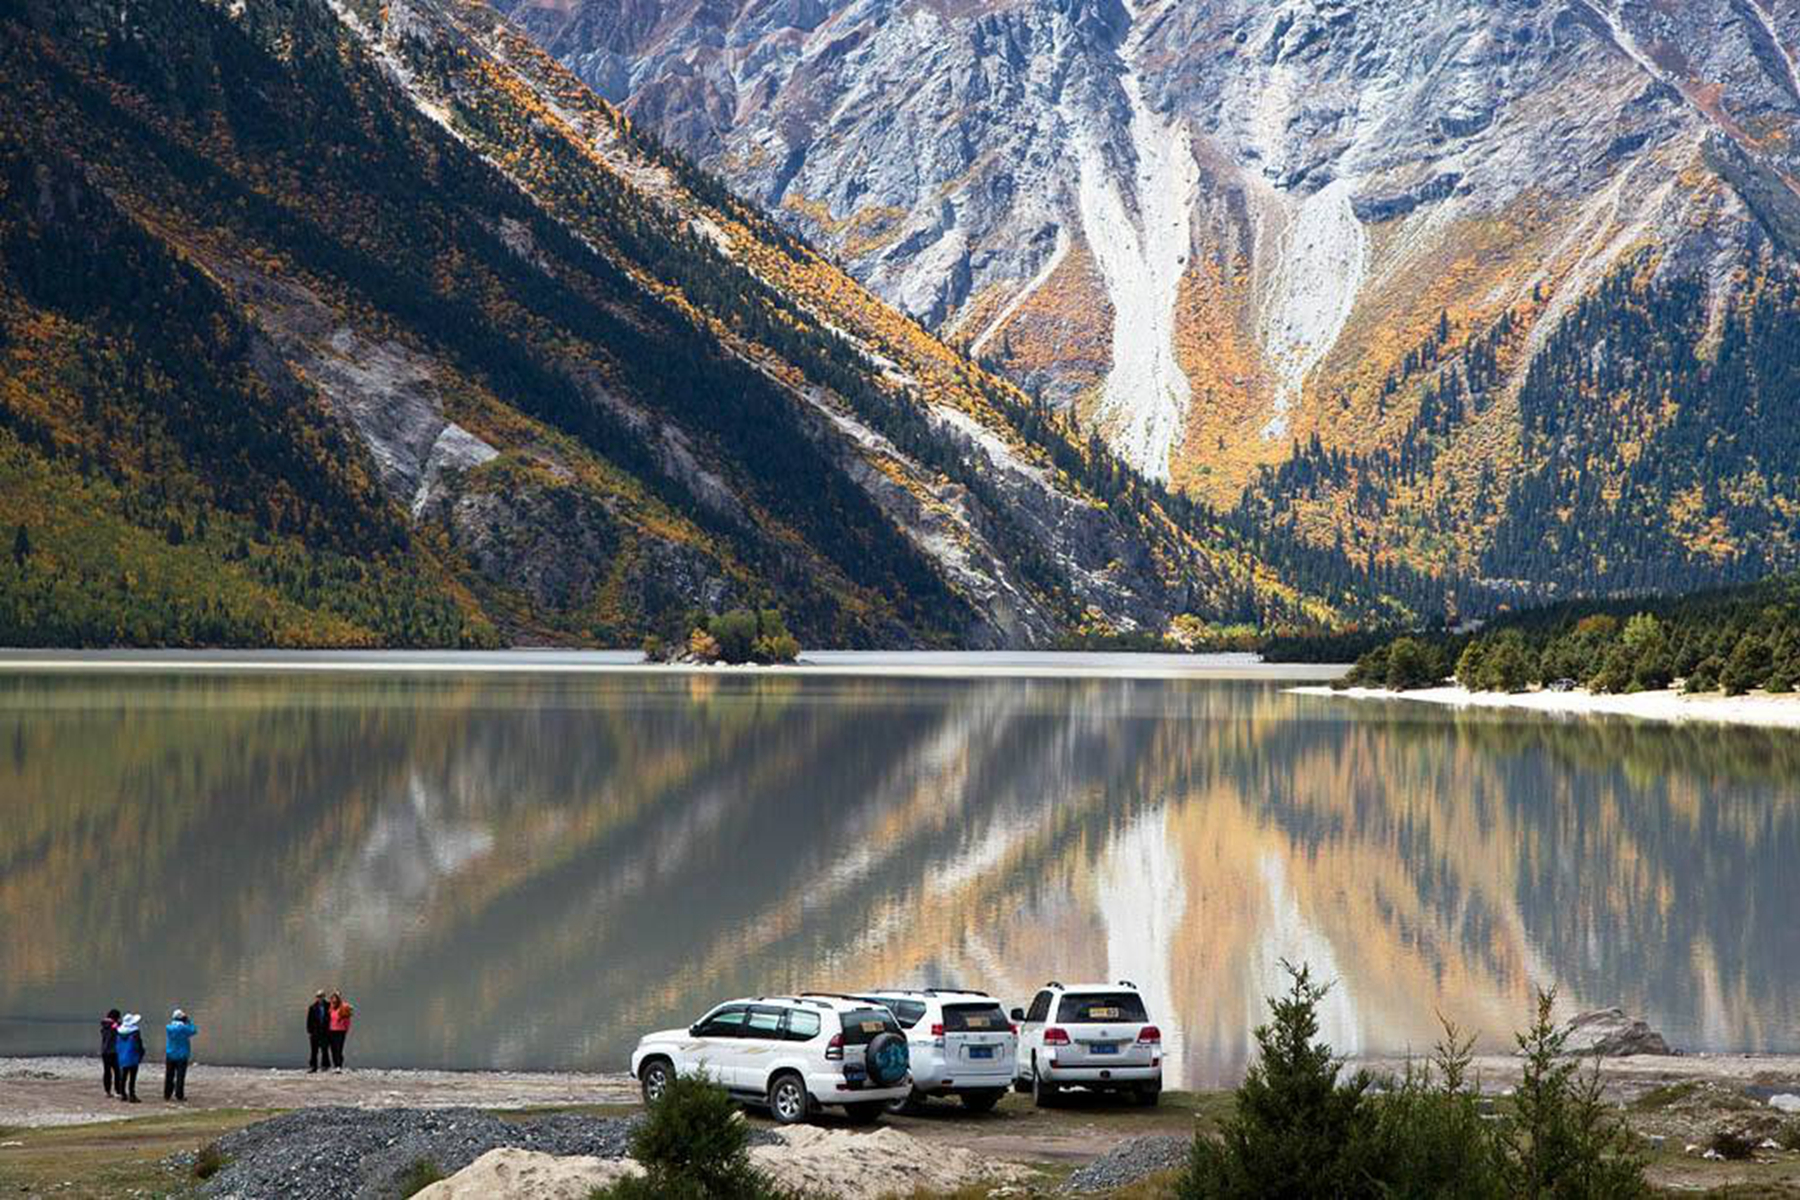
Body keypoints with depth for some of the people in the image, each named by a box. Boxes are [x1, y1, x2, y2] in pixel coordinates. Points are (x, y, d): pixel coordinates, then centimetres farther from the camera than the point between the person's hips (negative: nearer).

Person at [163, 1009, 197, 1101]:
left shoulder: (168, 1028, -3)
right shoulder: (184, 1028, -15)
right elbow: (194, 1030, 2)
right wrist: (188, 1021, 5)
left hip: (170, 1055, 4)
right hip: (181, 1056, -4)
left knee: (169, 1076, 9)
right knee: (180, 1076, -1)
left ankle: (167, 1094, 12)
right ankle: (179, 1095, -3)